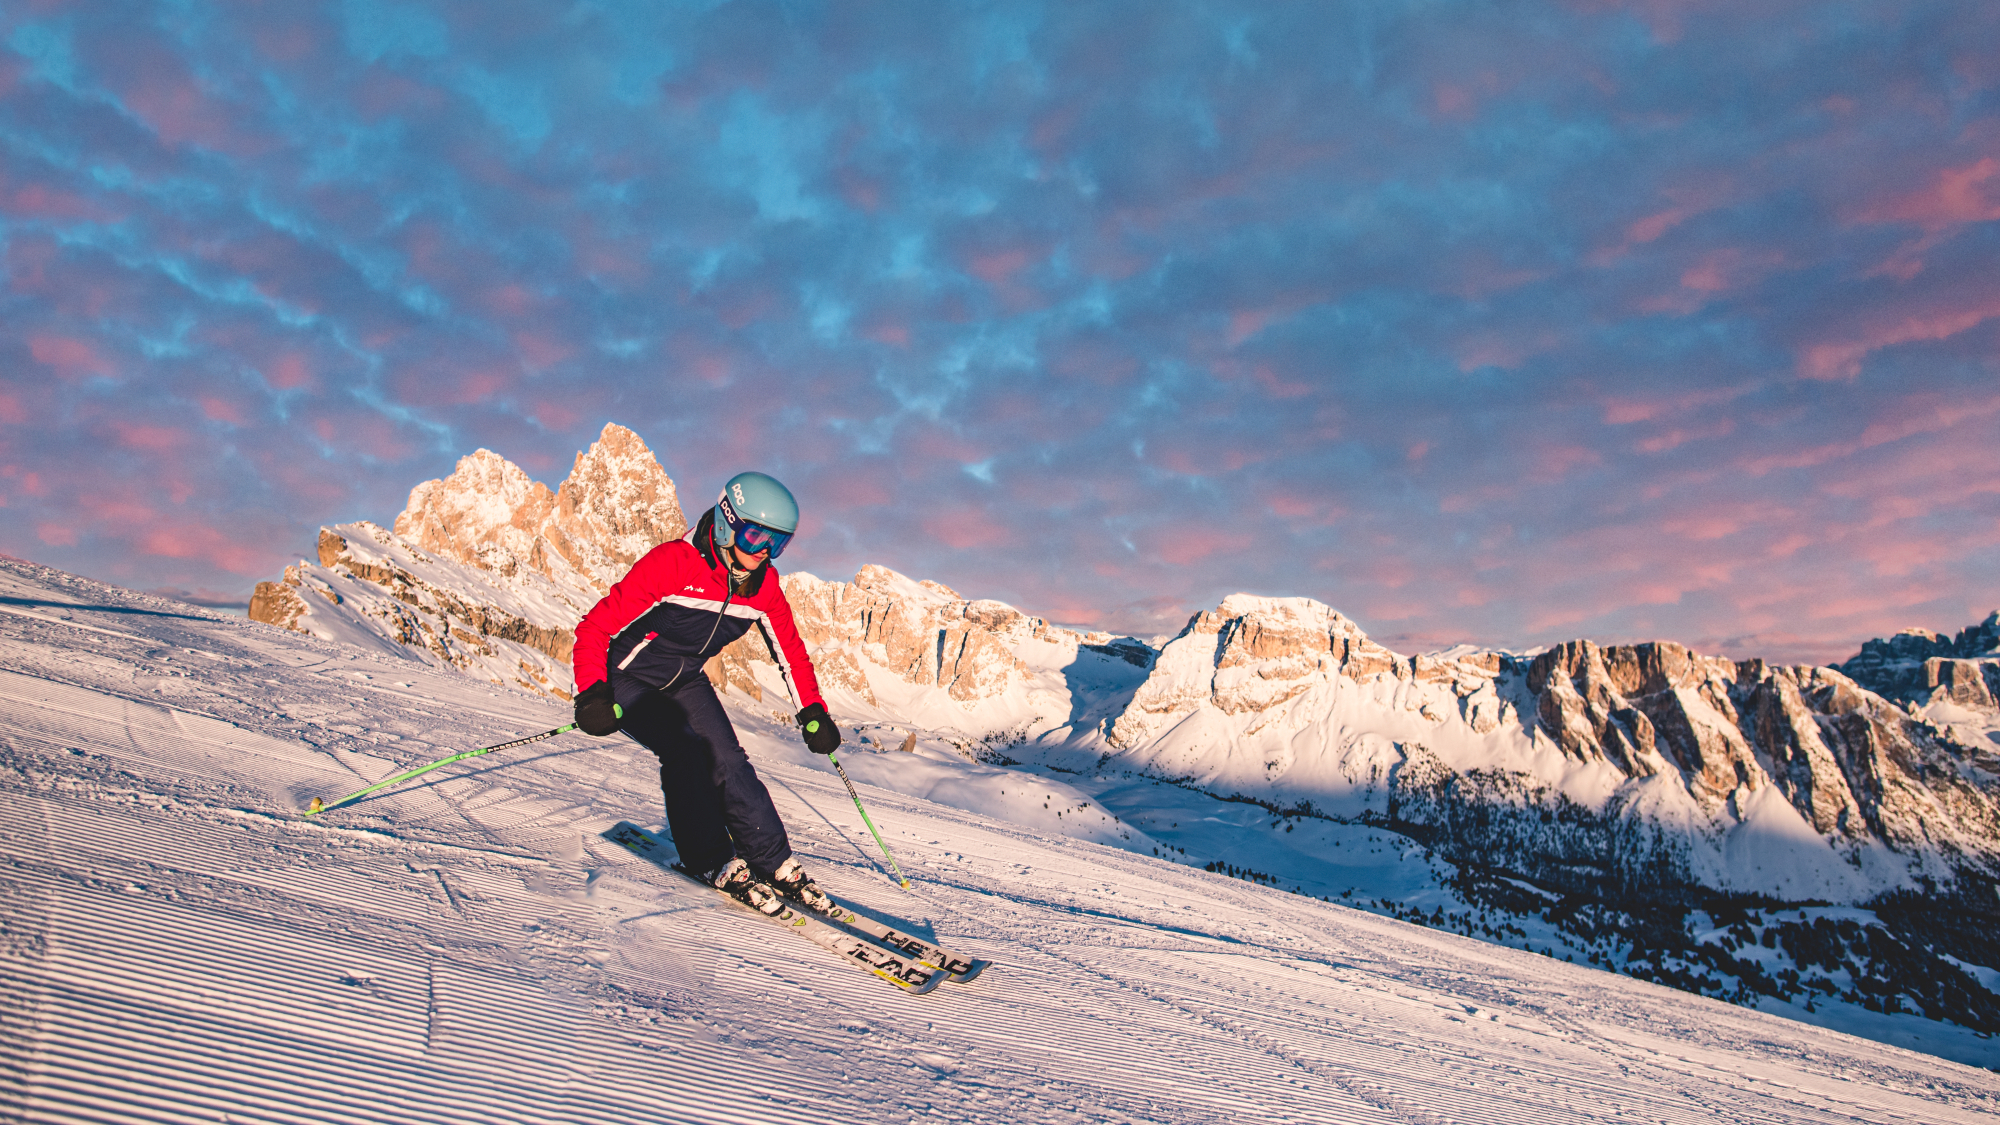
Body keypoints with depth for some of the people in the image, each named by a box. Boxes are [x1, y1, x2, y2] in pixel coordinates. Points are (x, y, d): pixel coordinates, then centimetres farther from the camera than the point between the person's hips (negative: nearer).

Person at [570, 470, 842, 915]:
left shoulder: (764, 584, -10)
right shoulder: (672, 563, -29)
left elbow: (791, 652, 5)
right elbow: (594, 628, -27)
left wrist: (813, 712, -4)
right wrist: (592, 694, -40)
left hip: (685, 681, 5)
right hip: (627, 679, -5)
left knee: (728, 761, -11)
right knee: (685, 749, -26)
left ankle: (778, 867, -2)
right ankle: (715, 865, -12)